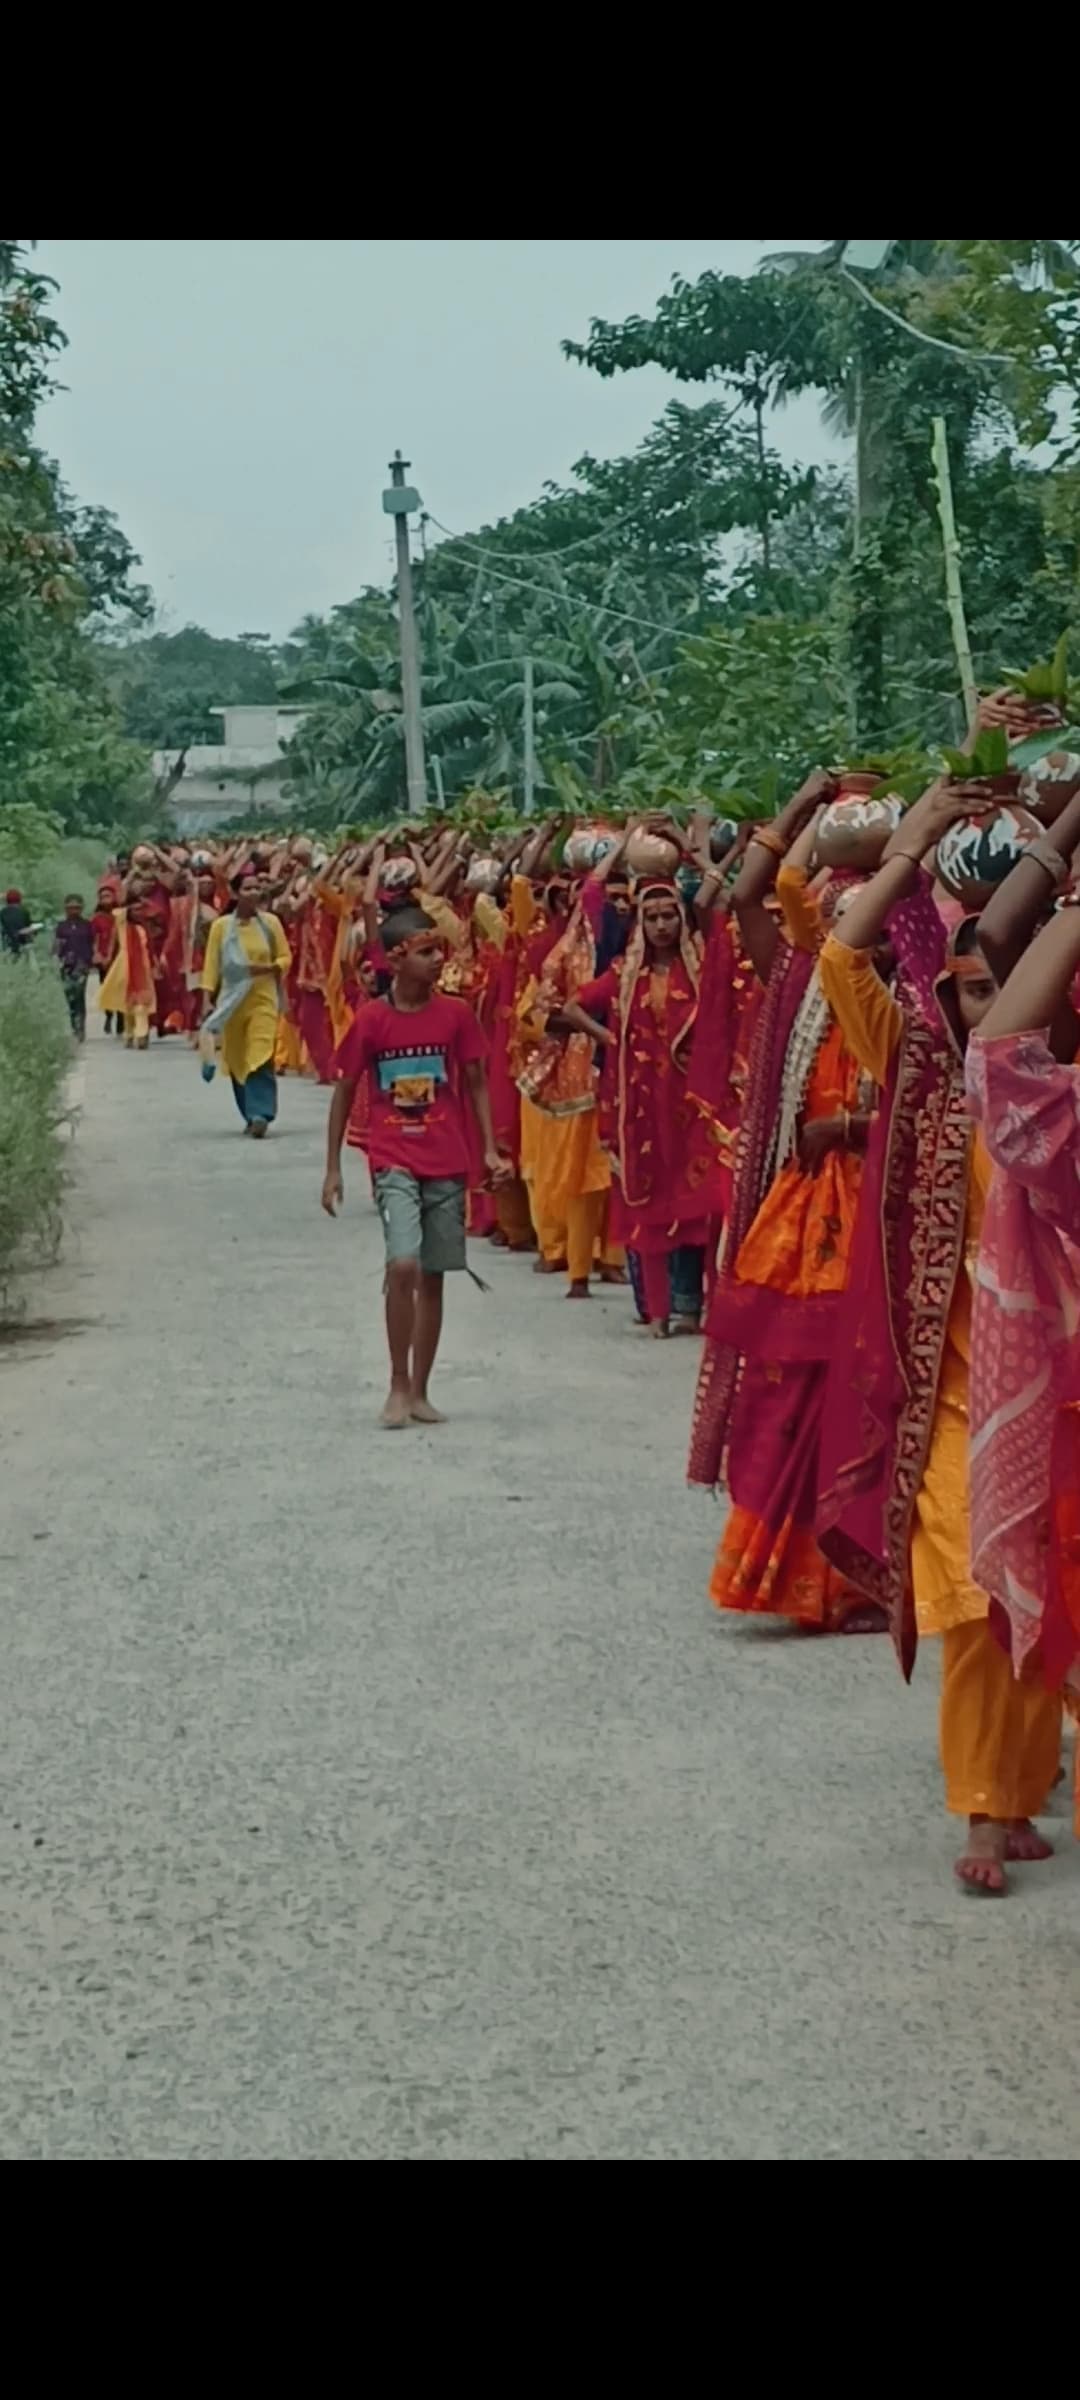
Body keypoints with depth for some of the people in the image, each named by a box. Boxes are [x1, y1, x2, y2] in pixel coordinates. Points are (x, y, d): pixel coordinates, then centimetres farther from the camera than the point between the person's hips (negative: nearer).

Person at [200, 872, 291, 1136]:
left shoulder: (271, 922, 0)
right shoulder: (221, 925, 0)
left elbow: (285, 958, 6)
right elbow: (211, 965, 0)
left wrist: (267, 968, -14)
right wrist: (207, 999, -8)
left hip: (263, 999, -2)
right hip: (232, 1000, 2)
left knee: (261, 1057, -15)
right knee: (237, 1060, 8)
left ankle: (260, 1115, -21)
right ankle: (251, 1115, 21)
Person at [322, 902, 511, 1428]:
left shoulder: (455, 1014, -1)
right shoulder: (371, 1019, -5)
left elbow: (476, 1084, 8)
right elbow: (344, 1092, 3)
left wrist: (489, 1149, 0)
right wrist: (333, 1167, 3)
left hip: (447, 1163, 2)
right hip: (395, 1161, -2)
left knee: (432, 1277, 8)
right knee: (403, 1266, -19)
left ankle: (419, 1391, 20)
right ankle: (398, 1386, -3)